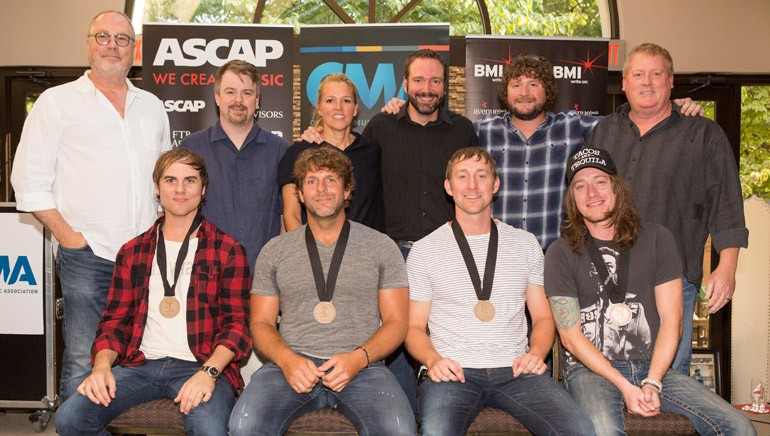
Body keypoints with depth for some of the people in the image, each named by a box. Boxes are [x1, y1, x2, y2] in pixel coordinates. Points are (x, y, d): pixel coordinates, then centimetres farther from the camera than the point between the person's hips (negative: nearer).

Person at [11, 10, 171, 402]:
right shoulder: (57, 101, 4)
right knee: (82, 364, -5)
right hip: (87, 255, -4)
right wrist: (66, 234, -7)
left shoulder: (152, 107, 17)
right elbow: (29, 178, 0)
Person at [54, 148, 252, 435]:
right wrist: (102, 366, -5)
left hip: (202, 366, -4)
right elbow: (115, 321, 16)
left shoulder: (227, 250, 6)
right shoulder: (133, 252, 18)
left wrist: (209, 372, -16)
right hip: (140, 365, 4)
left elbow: (237, 324, 0)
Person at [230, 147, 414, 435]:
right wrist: (287, 360, -9)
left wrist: (358, 358, -11)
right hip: (291, 365, 1)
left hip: (362, 366, 0)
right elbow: (261, 323, 12)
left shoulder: (381, 247, 11)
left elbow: (396, 322, 8)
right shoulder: (274, 251, 15)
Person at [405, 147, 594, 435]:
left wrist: (536, 352, -4)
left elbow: (543, 317, 17)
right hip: (452, 371, -2)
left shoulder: (526, 244, 17)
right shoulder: (424, 251, 10)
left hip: (515, 370, 2)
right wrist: (433, 360, -12)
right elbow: (414, 327, 9)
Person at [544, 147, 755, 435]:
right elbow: (570, 335, -4)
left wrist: (652, 383, -10)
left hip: (654, 367, 3)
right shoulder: (561, 254, 0)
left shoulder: (656, 239, 7)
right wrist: (625, 387, -13)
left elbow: (671, 320, 3)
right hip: (590, 368, -3)